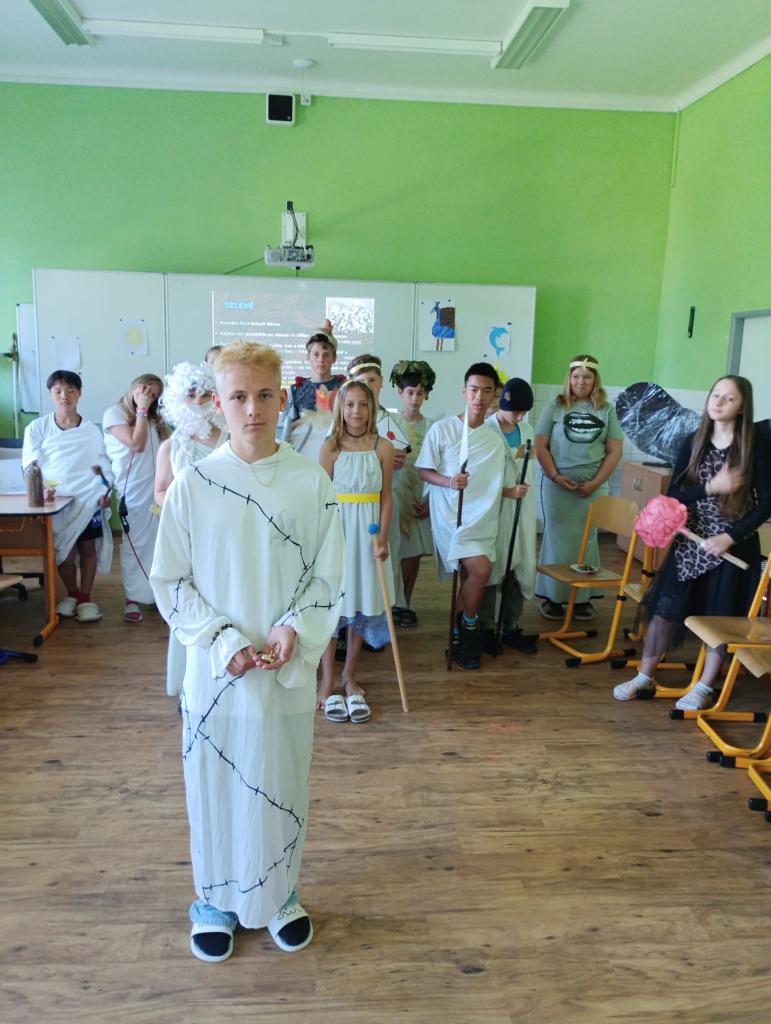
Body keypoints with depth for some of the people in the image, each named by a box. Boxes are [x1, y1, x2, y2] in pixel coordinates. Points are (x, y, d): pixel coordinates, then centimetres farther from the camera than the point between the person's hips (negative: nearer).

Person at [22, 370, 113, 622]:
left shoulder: (91, 430, 1)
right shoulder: (37, 428, -2)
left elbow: (104, 464, 4)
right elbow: (30, 466, -6)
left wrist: (106, 491, -10)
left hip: (89, 499, 1)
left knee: (88, 549, 7)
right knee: (64, 553, 2)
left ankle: (85, 598, 23)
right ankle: (72, 594, 27)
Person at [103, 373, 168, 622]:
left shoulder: (154, 418, 20)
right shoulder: (114, 413, 1)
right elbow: (136, 444, -11)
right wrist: (141, 411, -7)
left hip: (158, 488, 5)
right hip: (132, 490, -5)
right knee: (134, 544, 0)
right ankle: (132, 599, 9)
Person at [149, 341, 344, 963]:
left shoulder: (311, 483, -6)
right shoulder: (192, 485, -7)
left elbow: (327, 578, 0)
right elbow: (169, 582, -3)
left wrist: (294, 631, -15)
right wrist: (222, 640, -14)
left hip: (288, 672, 1)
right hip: (214, 672, 0)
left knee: (282, 788, 16)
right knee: (215, 789, 14)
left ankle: (281, 895, 42)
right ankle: (216, 902, 39)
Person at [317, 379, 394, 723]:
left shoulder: (383, 447, 1)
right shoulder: (330, 447, -3)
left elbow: (386, 497, 2)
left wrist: (382, 538, -6)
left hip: (367, 531, 2)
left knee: (362, 603, 9)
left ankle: (349, 678, 25)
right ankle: (327, 682, 16)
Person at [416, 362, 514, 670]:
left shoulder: (496, 440, 7)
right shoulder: (442, 429, -4)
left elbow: (499, 486, 12)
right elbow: (424, 471, -1)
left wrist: (513, 491, -10)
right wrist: (449, 482, -19)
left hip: (483, 520, 5)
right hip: (451, 517, -5)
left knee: (469, 578, 9)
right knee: (481, 570, -21)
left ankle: (459, 639, 28)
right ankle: (469, 624, 4)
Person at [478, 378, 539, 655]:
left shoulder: (527, 430, 9)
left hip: (521, 509, 6)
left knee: (520, 566, 7)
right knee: (490, 567, 2)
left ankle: (511, 627, 19)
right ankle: (487, 627, 15)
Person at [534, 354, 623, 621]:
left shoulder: (606, 410, 6)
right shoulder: (556, 406, 3)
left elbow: (614, 451, 4)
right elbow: (540, 445, 0)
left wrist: (595, 482, -7)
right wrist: (555, 476, -12)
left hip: (593, 487, 1)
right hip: (557, 484, -1)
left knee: (586, 540, 6)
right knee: (557, 538, 2)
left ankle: (583, 598, 16)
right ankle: (552, 597, 11)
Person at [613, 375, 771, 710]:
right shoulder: (694, 443, 2)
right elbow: (673, 494, -2)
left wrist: (730, 537, -17)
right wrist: (711, 487, -19)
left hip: (733, 546, -3)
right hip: (690, 542, 3)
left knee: (720, 618, 7)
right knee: (664, 610, 5)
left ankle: (704, 688, 23)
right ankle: (644, 678, 19)